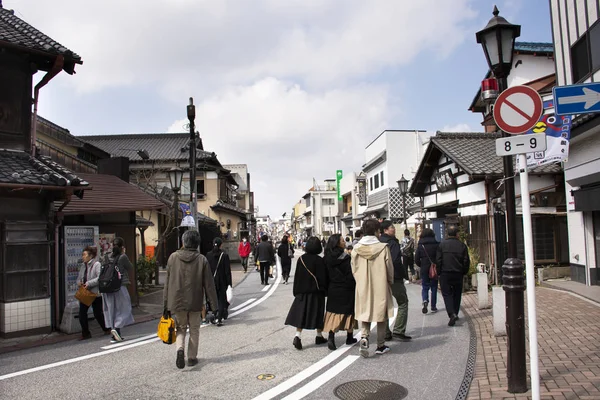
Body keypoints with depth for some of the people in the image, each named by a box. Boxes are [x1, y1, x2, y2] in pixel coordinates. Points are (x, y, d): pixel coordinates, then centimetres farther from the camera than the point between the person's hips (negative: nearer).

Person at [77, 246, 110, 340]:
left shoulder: (97, 264, -14)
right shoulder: (83, 266, 11)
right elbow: (79, 277, 22)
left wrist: (89, 283, -26)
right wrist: (79, 282, 0)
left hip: (95, 293, -7)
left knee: (98, 314, 3)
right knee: (82, 313, 0)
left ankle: (106, 329, 26)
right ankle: (85, 333, 14)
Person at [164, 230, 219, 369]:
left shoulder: (173, 257, -3)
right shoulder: (202, 259, -8)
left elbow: (167, 282, 1)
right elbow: (208, 283, -5)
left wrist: (166, 304, 8)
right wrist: (214, 302, 3)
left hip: (177, 301, 1)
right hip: (195, 302, -1)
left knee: (181, 328, 17)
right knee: (194, 330, 15)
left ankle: (180, 349, -6)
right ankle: (192, 357, 18)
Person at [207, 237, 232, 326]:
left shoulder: (208, 255, -3)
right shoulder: (224, 255, -10)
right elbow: (227, 271, -8)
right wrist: (229, 283, -3)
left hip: (211, 281, 2)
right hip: (222, 282, -2)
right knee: (221, 300, 7)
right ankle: (219, 319, 3)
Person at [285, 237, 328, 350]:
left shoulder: (301, 259, -1)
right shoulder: (319, 260, -12)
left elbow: (297, 276, 4)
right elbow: (323, 277, -9)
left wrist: (296, 291, 12)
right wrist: (324, 290, 2)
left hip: (302, 291, 3)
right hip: (316, 292, -3)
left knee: (301, 313, 4)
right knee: (318, 314, 11)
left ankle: (297, 336, -10)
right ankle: (319, 336, 23)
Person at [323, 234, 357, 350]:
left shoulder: (328, 257, 2)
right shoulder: (344, 257, -16)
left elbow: (327, 274, 6)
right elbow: (350, 274, -17)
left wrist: (328, 289, 13)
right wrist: (354, 287, -7)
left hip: (332, 289, 5)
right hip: (346, 289, -5)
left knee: (333, 312, 8)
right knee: (348, 312, 11)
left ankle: (331, 337, -6)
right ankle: (349, 337, 23)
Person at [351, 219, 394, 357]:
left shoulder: (356, 249, -5)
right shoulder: (383, 248, -13)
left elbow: (354, 270, 3)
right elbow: (390, 269, -5)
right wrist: (390, 282, 12)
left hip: (362, 288, 2)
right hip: (381, 287, -2)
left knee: (364, 314, 14)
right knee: (381, 315, 12)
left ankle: (364, 337, -11)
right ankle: (380, 346, 21)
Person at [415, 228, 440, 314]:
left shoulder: (420, 245, -4)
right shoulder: (436, 244, -5)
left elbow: (416, 260, -4)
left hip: (424, 269, 0)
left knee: (424, 287, 10)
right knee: (434, 288, 11)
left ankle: (425, 301, -16)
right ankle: (433, 306, 14)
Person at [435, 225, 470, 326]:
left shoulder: (442, 244, -6)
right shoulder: (462, 245, -2)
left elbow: (438, 260, -5)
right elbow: (466, 261, 1)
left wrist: (439, 272, 5)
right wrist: (463, 272, 14)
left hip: (445, 274, -2)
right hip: (458, 274, 2)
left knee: (447, 294, 1)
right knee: (457, 294, 15)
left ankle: (452, 314, -17)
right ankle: (455, 314, 23)